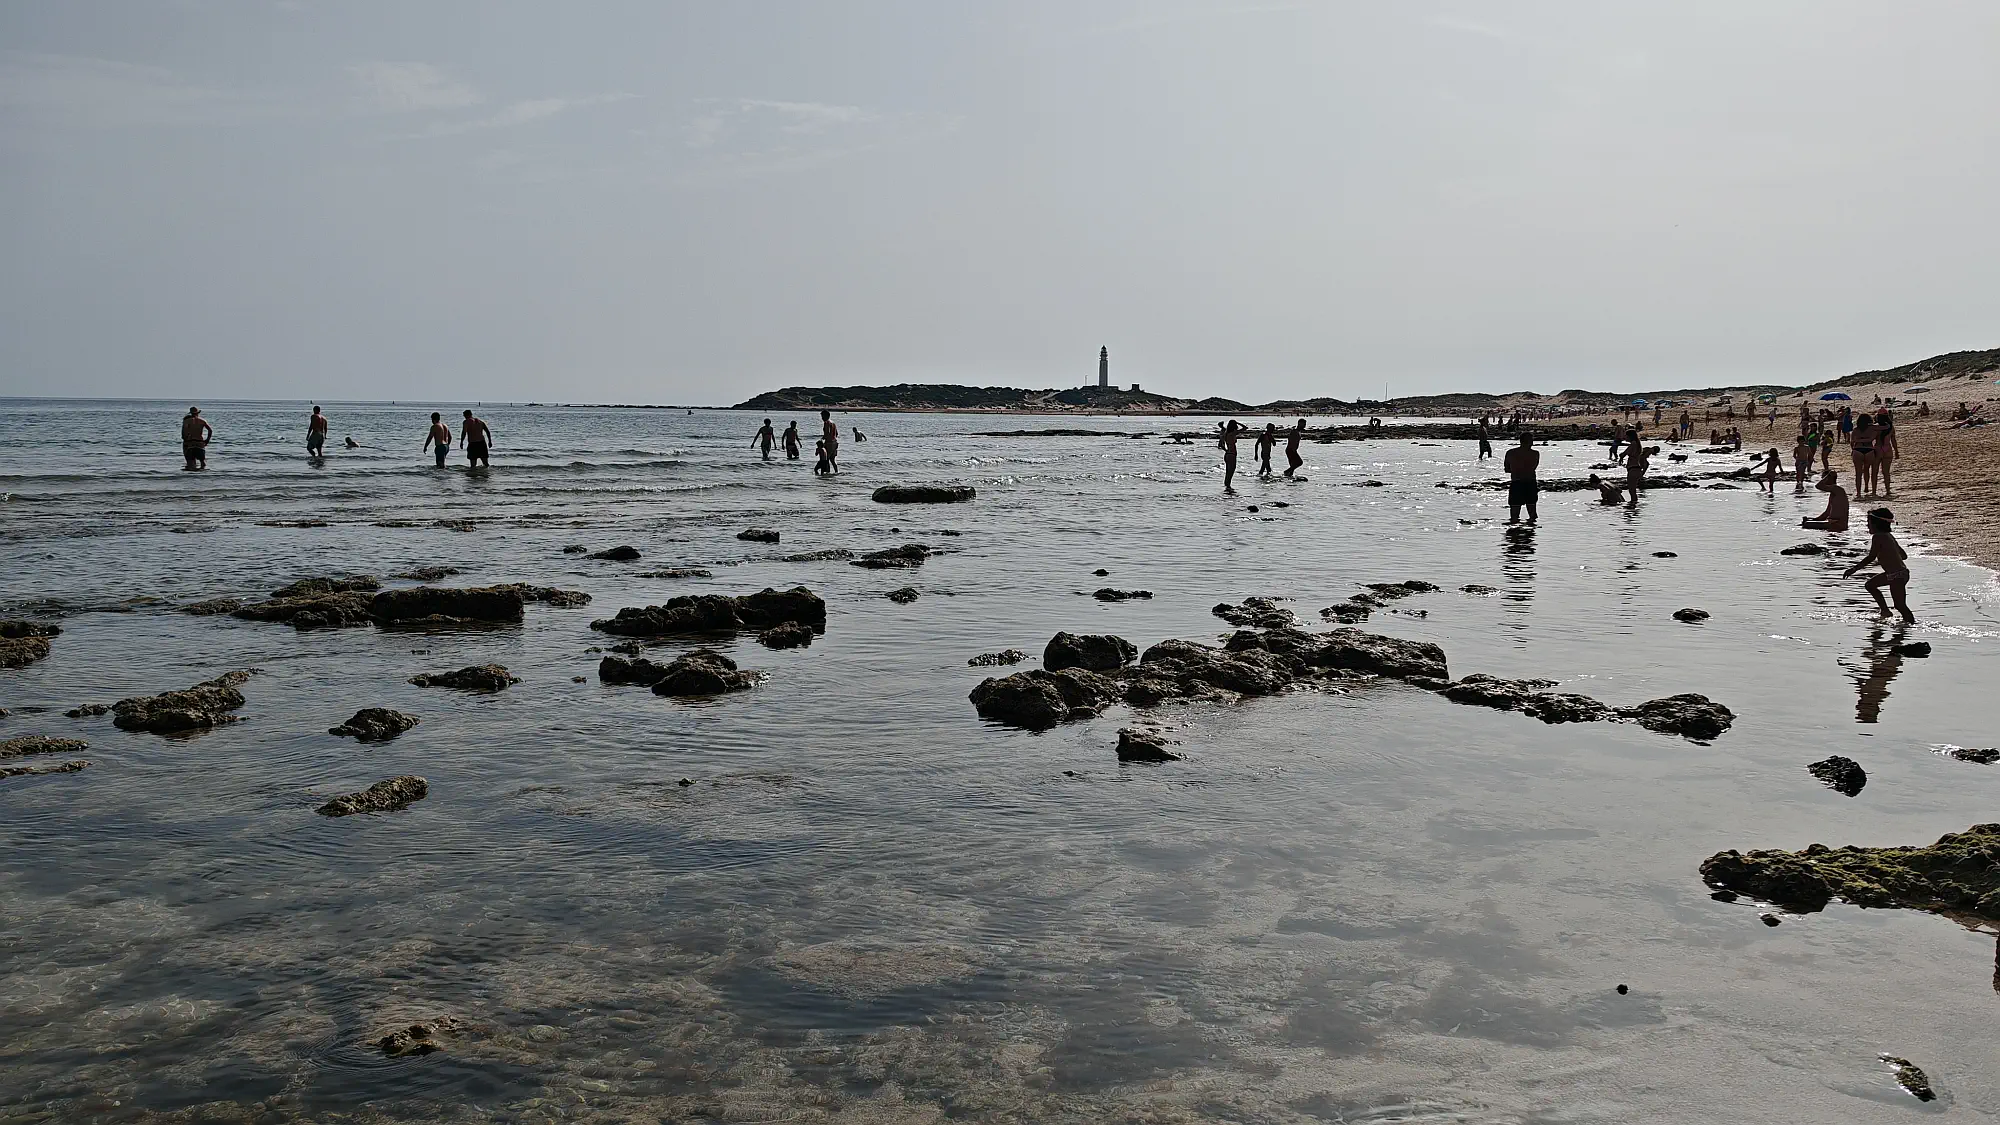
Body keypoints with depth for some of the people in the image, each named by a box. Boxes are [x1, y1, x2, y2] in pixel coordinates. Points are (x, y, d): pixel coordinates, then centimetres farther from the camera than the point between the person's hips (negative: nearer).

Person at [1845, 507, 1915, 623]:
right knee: (1870, 585, 22)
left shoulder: (1877, 537, -13)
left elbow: (1871, 557, -20)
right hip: (1901, 572, 10)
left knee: (1900, 606, -6)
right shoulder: (1889, 536, 14)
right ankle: (1885, 611, 24)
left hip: (1896, 576, -10)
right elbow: (1904, 555, 20)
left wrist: (1854, 569, -17)